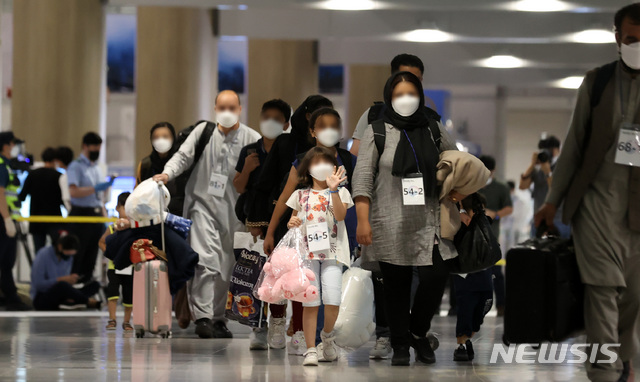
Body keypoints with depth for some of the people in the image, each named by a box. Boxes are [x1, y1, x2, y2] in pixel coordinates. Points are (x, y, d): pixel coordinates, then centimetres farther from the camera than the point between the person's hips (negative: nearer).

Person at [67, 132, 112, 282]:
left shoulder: (97, 168, 19)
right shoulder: (76, 167, -6)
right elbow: (74, 191, -19)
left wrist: (105, 216, 16)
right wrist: (96, 188, -24)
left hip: (96, 216, 7)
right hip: (81, 215, -7)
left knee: (91, 258, 7)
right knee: (76, 258, -8)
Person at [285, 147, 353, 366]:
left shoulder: (340, 192, 10)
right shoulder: (300, 195, 17)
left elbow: (340, 215, -8)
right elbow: (293, 221, 23)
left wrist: (333, 190, -17)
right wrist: (291, 223, -1)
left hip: (332, 251, -1)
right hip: (307, 251, 1)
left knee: (332, 299, -14)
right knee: (310, 302, -6)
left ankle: (327, 335, 15)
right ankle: (310, 350, -3)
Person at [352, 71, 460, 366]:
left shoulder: (434, 129, 9)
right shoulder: (377, 132, 0)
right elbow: (363, 177, -4)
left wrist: (459, 187, 2)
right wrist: (363, 220, -12)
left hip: (429, 221, 2)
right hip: (391, 225, -2)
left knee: (437, 276, -11)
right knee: (396, 284, 4)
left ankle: (418, 332, 13)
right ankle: (400, 345, 18)